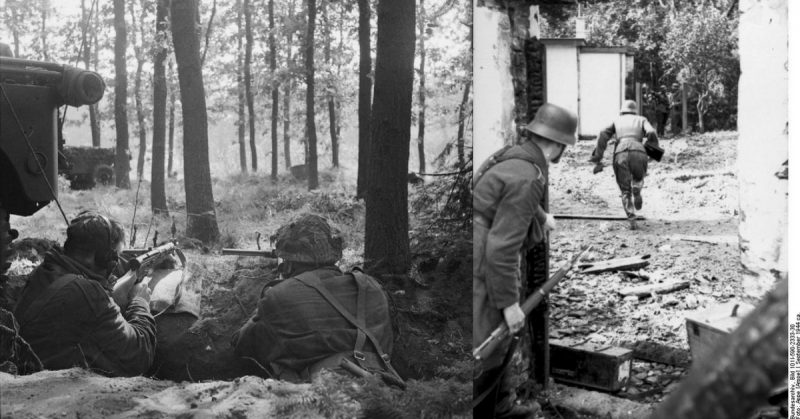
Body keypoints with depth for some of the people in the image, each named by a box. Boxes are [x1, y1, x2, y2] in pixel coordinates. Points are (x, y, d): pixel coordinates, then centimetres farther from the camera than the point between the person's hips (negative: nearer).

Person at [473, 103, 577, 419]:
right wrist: (510, 302, -20)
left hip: (481, 264, 10)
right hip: (480, 274, -10)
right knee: (483, 356, -3)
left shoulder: (513, 155, 8)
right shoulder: (528, 178, -22)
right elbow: (502, 247, -25)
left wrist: (541, 217, 48)